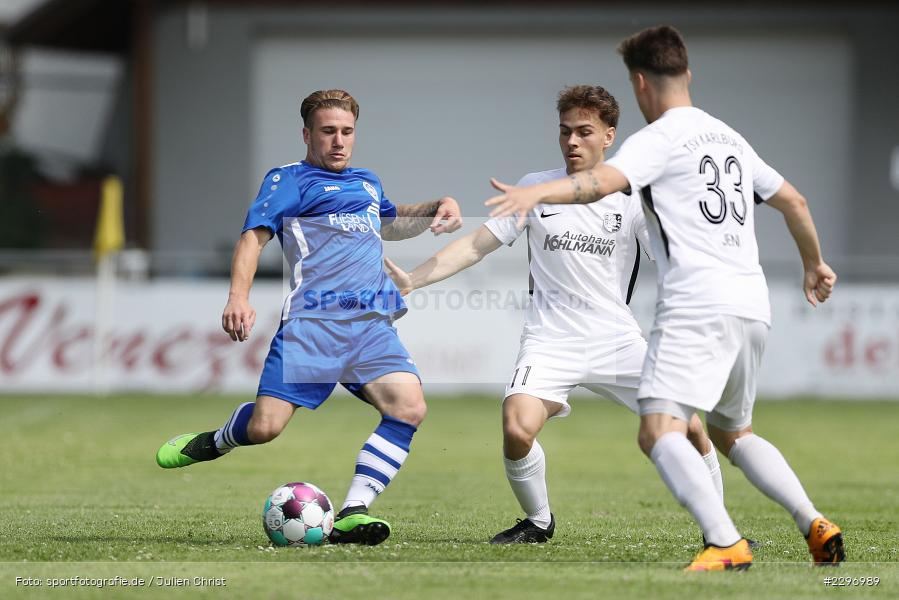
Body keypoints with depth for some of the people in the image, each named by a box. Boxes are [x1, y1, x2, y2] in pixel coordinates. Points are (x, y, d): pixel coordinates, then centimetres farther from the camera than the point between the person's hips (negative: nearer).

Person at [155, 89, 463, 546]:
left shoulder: (368, 183, 29)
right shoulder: (289, 180, 10)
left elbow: (390, 225, 50)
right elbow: (254, 236, -1)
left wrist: (436, 208, 32)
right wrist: (238, 297, -18)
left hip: (372, 325, 5)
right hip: (311, 323, -5)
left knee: (409, 406, -20)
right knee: (264, 427, -14)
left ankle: (353, 514, -19)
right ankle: (215, 442, 23)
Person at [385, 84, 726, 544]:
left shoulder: (631, 198, 0)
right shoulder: (535, 188, 3)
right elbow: (477, 245, 5)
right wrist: (411, 279, -4)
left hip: (617, 341, 0)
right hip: (550, 342, 0)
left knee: (687, 425, -11)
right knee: (517, 429, -24)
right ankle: (538, 522, 3)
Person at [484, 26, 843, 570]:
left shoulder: (659, 138, -2)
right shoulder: (730, 138, 23)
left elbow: (605, 180, -22)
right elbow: (794, 201, 32)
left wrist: (536, 193, -36)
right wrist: (815, 264, 48)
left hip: (697, 303, -9)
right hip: (753, 305, 9)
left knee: (659, 430, -16)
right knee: (732, 433, 25)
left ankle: (727, 545, -32)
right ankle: (817, 527, 17)